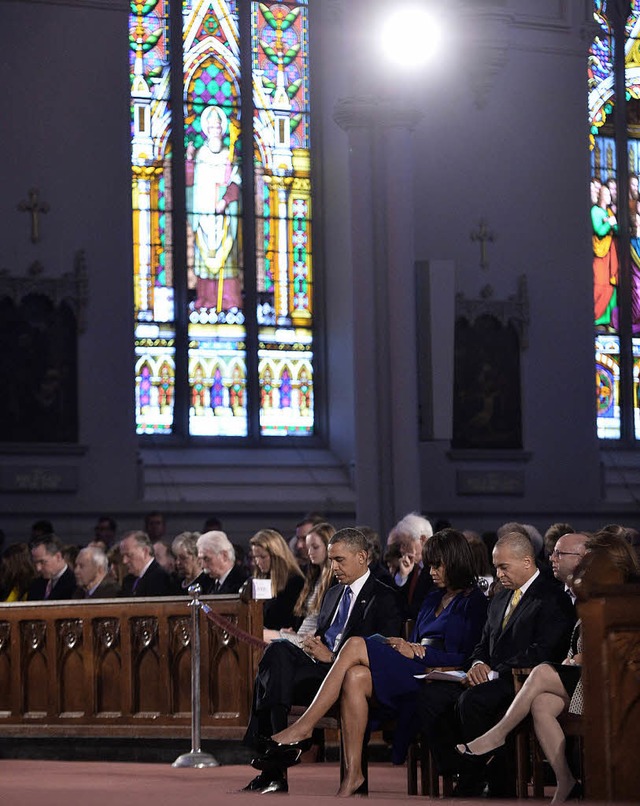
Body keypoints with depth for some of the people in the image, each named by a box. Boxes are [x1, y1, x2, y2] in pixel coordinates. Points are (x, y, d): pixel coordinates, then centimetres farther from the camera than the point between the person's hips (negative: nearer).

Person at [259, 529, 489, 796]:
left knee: (355, 645, -21)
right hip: (408, 672, 7)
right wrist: (405, 646, 1)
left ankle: (303, 727, -21)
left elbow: (463, 658, -9)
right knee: (355, 678, -26)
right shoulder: (433, 599, 28)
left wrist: (416, 652, -10)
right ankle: (353, 773, -31)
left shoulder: (473, 602, 1)